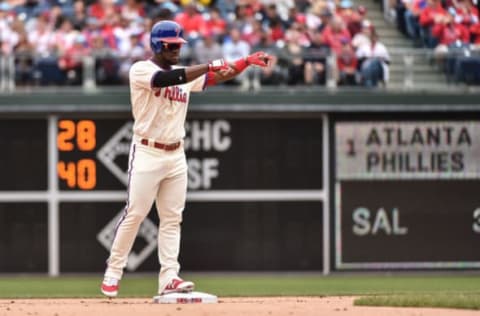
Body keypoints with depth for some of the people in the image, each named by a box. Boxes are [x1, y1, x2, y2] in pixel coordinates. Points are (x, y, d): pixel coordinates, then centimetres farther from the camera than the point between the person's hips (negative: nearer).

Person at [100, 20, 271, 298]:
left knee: (172, 218, 0)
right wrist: (210, 66, -30)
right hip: (147, 154, -6)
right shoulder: (141, 70, -7)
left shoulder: (185, 75, 13)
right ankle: (113, 273, 5)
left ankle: (169, 278, -3)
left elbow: (218, 77, 6)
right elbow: (165, 79, -26)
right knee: (134, 215, -5)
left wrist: (246, 62, -11)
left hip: (176, 157, 6)